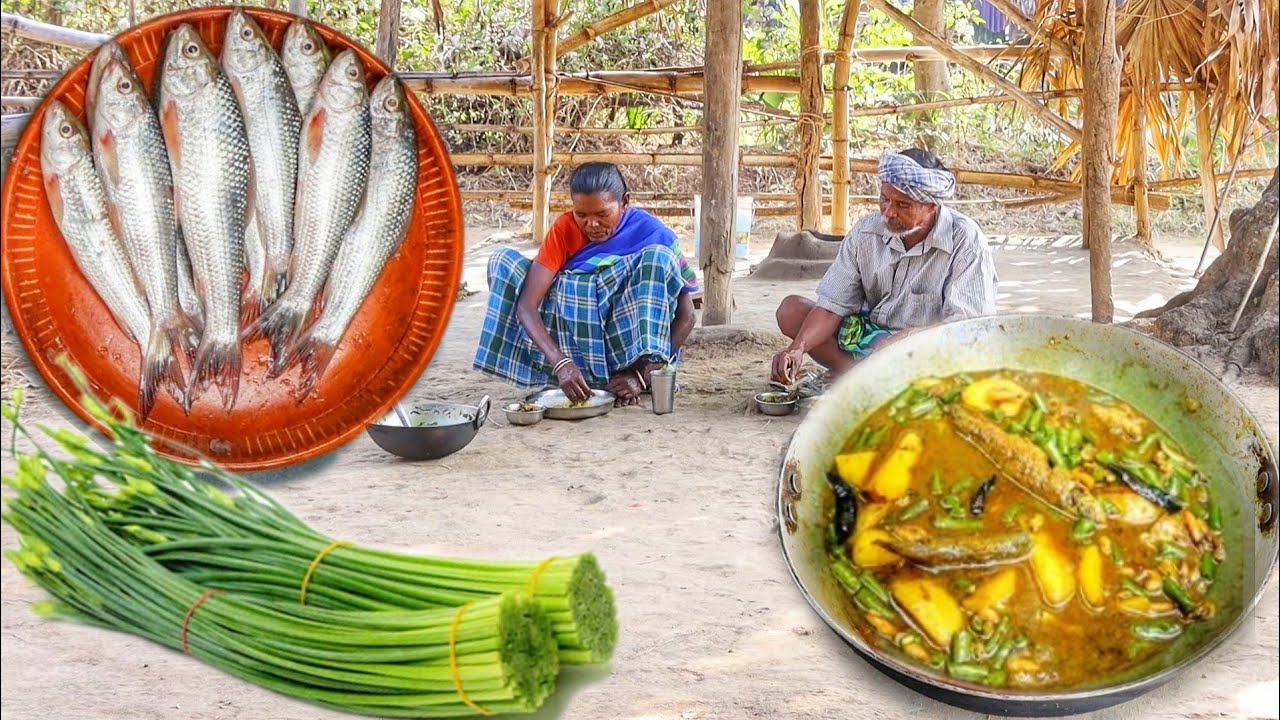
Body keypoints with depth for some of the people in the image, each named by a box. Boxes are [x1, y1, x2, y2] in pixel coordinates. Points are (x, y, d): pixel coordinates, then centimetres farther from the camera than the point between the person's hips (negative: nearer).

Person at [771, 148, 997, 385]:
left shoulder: (966, 242, -16)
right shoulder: (867, 231, -2)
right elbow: (833, 304, -4)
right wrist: (798, 347, -23)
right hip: (870, 335, 6)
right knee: (791, 310, -8)